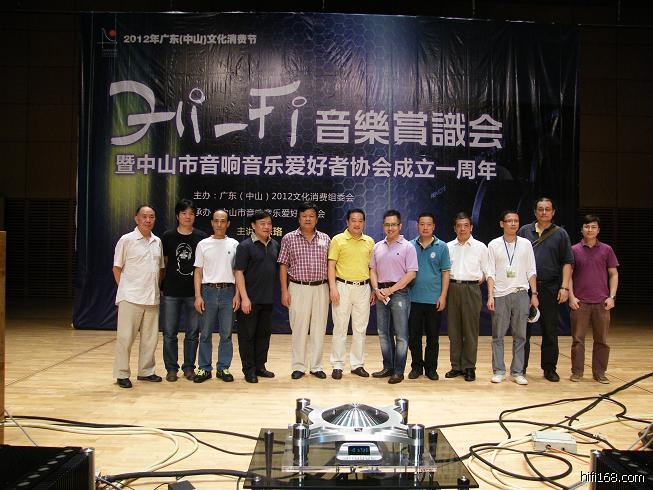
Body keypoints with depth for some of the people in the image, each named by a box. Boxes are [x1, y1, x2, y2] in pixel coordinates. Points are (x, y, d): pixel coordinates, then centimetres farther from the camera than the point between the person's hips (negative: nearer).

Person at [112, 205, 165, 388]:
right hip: (131, 298, -5)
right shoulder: (126, 240, -5)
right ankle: (122, 374, 9)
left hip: (152, 298, 5)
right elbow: (117, 268, -1)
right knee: (125, 337, -1)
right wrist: (125, 289, -2)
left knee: (150, 337, 11)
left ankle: (146, 371, 23)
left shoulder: (157, 241, 10)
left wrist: (156, 286, 10)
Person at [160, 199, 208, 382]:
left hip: (194, 291, 0)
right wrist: (161, 286, 3)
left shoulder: (202, 237, 1)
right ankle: (171, 368, 16)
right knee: (169, 332, 5)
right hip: (172, 291, 0)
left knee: (193, 332, 7)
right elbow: (163, 263, 7)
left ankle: (189, 367, 19)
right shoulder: (168, 236, 1)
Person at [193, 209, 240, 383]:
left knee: (226, 334, 6)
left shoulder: (234, 244, 5)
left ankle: (223, 368, 16)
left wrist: (237, 295, -2)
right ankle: (204, 368, 15)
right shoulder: (203, 244, 4)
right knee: (206, 333, 5)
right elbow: (198, 272, 4)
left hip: (228, 292, 0)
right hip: (208, 291, 0)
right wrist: (198, 296, -4)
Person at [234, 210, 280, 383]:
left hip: (268, 299, 6)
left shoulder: (275, 245, 9)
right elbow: (238, 272, -11)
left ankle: (260, 366, 25)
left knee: (264, 334, 13)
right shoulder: (245, 246, -8)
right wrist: (244, 298, -17)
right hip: (250, 300, -6)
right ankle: (249, 370, 11)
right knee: (247, 335, 2)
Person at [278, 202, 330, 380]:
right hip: (298, 288, -2)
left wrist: (332, 288, 6)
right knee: (299, 328, 2)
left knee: (319, 328, 6)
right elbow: (283, 266, 2)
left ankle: (316, 366, 17)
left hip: (321, 288, 2)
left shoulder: (325, 239, 8)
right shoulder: (289, 238, 2)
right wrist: (284, 291, -4)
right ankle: (298, 366, 12)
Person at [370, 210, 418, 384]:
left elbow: (411, 273, -10)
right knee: (384, 333, 11)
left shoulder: (407, 247, -4)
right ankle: (388, 367, 22)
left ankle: (399, 371, 4)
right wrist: (377, 289, -4)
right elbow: (373, 270, 13)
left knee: (401, 335, -2)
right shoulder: (378, 247, 12)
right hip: (381, 294, 5)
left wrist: (391, 289, -13)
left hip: (399, 293, -5)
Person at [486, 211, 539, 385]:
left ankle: (517, 371, 11)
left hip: (521, 294, 1)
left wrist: (534, 294, 2)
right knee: (498, 335, 3)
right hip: (500, 295, -1)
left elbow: (531, 271, 8)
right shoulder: (494, 245, 2)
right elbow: (490, 273, 1)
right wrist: (490, 296, -6)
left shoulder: (526, 244, 6)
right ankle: (498, 371, 11)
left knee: (520, 335, 4)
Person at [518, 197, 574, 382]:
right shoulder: (524, 231, 8)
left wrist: (565, 287, -6)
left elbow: (567, 262, 3)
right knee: (523, 329, 4)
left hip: (550, 288, -1)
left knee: (550, 330, 5)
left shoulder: (560, 234, 6)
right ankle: (520, 367, 13)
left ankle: (549, 368, 15)